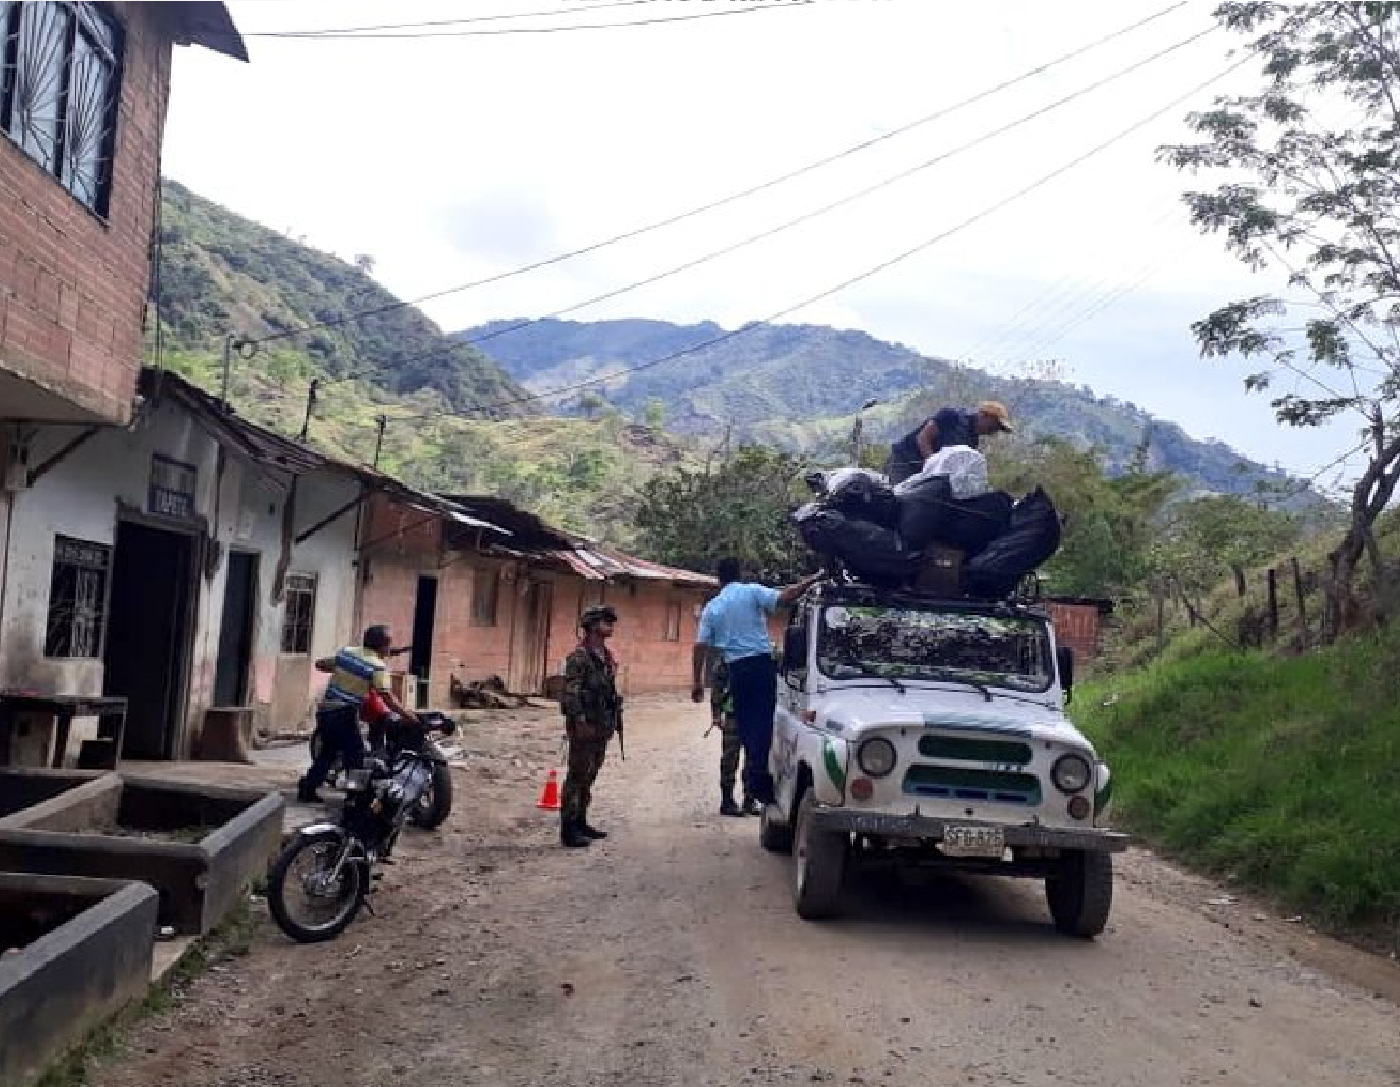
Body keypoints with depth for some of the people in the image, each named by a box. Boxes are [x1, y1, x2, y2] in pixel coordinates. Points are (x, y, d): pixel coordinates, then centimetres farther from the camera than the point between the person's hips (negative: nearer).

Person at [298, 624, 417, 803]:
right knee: (355, 756, 1)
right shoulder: (378, 666, -11)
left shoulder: (346, 652, 8)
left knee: (327, 751, 20)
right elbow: (387, 697, -17)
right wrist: (407, 714, -13)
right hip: (344, 714, -7)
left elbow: (320, 664, 18)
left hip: (325, 710, 7)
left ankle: (307, 789, 24)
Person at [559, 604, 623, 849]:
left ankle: (580, 822, 24)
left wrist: (615, 718, 15)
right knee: (577, 776, -5)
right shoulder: (579, 657, -13)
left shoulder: (607, 657, 14)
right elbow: (571, 693, -18)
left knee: (590, 776, 14)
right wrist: (581, 721, -23)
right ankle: (568, 829, -2)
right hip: (585, 726, -9)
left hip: (602, 725, 9)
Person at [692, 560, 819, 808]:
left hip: (736, 669, 3)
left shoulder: (711, 608, 11)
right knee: (764, 721, -4)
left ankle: (752, 775, 12)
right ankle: (759, 776, -11)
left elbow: (701, 646, 7)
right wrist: (811, 581, -5)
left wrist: (697, 681, 10)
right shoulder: (752, 592, 1)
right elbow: (783, 598, -14)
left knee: (745, 723, 10)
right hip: (761, 663, -3)